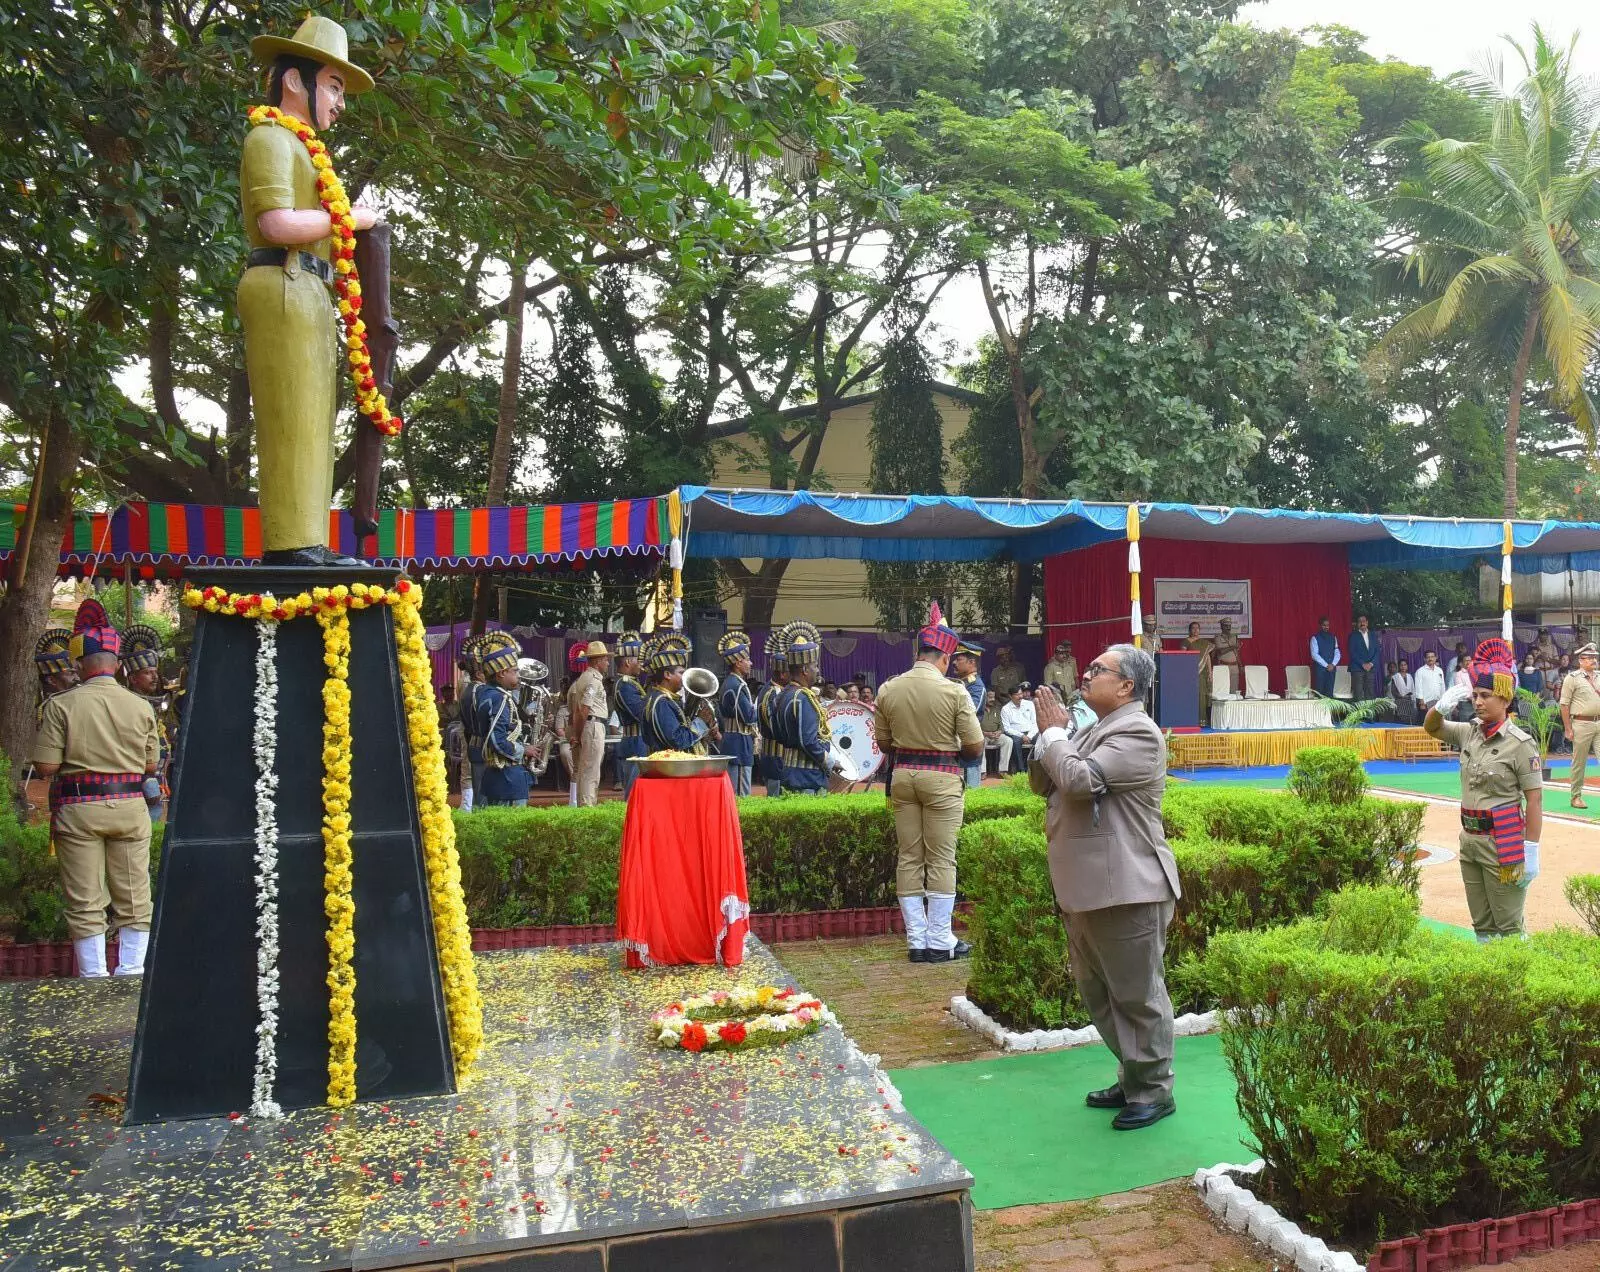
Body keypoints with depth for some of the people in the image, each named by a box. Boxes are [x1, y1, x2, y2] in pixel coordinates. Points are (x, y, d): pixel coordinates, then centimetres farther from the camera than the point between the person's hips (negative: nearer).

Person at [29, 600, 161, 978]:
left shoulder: (62, 705, -7)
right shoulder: (140, 706, 0)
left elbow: (45, 767, -7)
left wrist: (75, 756, 13)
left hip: (78, 809, -2)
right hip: (130, 806, 2)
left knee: (85, 902, 7)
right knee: (133, 899, 10)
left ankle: (94, 976, 12)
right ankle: (131, 973, 13)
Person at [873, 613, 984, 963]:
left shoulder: (888, 690, 1)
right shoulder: (954, 691, -11)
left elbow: (884, 743, 9)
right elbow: (974, 746, -9)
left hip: (903, 775, 4)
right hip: (941, 777, -4)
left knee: (908, 858, 10)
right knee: (941, 859, 4)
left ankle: (916, 941, 15)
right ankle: (939, 942, 8)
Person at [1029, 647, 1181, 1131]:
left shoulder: (1137, 732, -15)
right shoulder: (1093, 731, 15)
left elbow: (1080, 779, -26)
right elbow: (1041, 783, 17)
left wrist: (1053, 732, -11)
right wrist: (1049, 733, 2)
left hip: (1126, 889, -10)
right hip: (1085, 888, 10)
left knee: (1138, 994, 4)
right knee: (1097, 991, 19)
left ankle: (1153, 1092, 19)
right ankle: (1132, 1078, 34)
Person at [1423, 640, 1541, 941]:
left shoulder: (1520, 743, -14)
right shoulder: (1470, 733, 5)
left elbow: (1534, 800, -15)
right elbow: (1431, 727, 18)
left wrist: (1531, 851, -17)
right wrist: (1441, 706, -6)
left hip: (1503, 844, -7)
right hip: (1470, 840, 7)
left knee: (1509, 926, 1)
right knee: (1481, 924, 16)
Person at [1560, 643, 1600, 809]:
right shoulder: (1573, 678, -4)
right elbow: (1564, 704, -6)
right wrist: (1568, 729, -10)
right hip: (1582, 724, -5)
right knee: (1579, 763, 3)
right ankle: (1575, 796, 13)